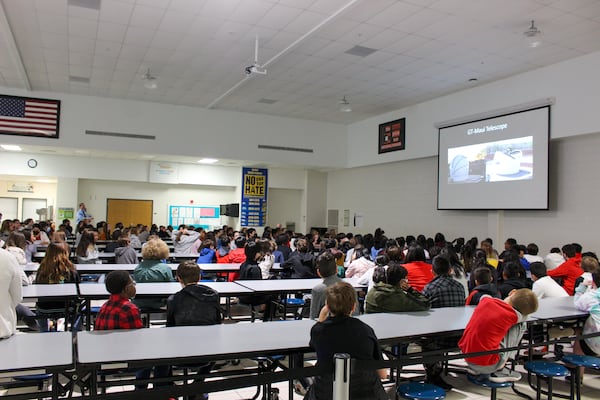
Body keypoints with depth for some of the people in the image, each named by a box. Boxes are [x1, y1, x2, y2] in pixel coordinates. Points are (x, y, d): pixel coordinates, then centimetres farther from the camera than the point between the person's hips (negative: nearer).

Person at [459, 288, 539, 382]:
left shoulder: (486, 300, 0)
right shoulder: (514, 315, -11)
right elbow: (523, 316, 16)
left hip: (466, 357, 5)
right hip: (487, 366, -5)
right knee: (520, 325, 5)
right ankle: (499, 371, 8)